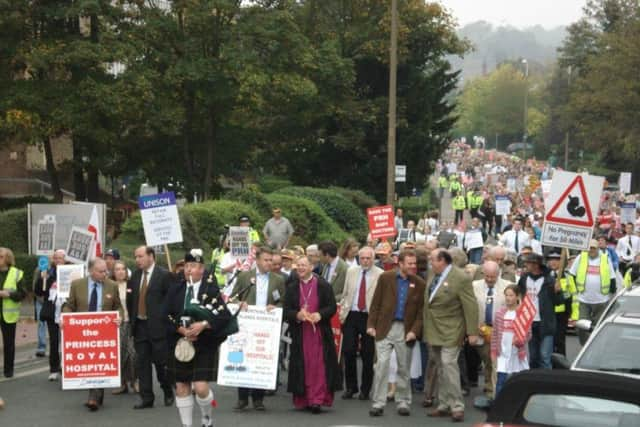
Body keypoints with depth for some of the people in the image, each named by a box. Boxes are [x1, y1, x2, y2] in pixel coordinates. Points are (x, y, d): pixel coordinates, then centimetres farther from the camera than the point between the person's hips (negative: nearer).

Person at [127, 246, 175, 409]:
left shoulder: (164, 275, -7)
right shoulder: (135, 276, 12)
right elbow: (130, 300, 17)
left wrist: (164, 319, -10)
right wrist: (132, 319, 8)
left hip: (158, 326, -6)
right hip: (139, 326, 6)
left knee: (161, 361, 1)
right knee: (141, 362, 4)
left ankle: (168, 393, 20)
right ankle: (146, 397, 9)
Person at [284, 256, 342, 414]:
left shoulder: (323, 286, 2)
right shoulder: (291, 288, 9)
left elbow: (332, 307, -1)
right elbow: (286, 310, 4)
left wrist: (320, 314, -19)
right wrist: (297, 315, -16)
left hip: (320, 332, -2)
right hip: (299, 334, 2)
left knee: (319, 367, -6)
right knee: (303, 367, 3)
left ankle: (317, 399, -6)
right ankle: (303, 400, 10)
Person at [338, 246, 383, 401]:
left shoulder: (380, 275, -2)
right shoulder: (351, 271, 11)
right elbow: (346, 294, 16)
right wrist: (343, 312, 7)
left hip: (370, 317, -3)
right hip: (351, 315, 3)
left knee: (368, 356, 2)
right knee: (348, 352, -1)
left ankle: (365, 390, 13)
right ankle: (350, 387, 14)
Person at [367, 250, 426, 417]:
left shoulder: (419, 284, 1)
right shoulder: (385, 278, 0)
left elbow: (421, 311, 1)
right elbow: (376, 303, 2)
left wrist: (415, 330, -9)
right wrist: (371, 325, -4)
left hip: (405, 330, 1)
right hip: (385, 328, -1)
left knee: (404, 368, 9)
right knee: (382, 364, -6)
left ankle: (403, 402, 21)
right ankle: (378, 403, 0)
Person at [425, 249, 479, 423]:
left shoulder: (461, 278, -15)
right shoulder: (432, 273, 8)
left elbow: (471, 306, -14)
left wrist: (472, 332, -15)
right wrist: (426, 328, 18)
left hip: (450, 330, -7)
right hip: (433, 329, 7)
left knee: (448, 364, -13)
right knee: (440, 368, 11)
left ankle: (457, 406, -7)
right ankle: (444, 405, 18)